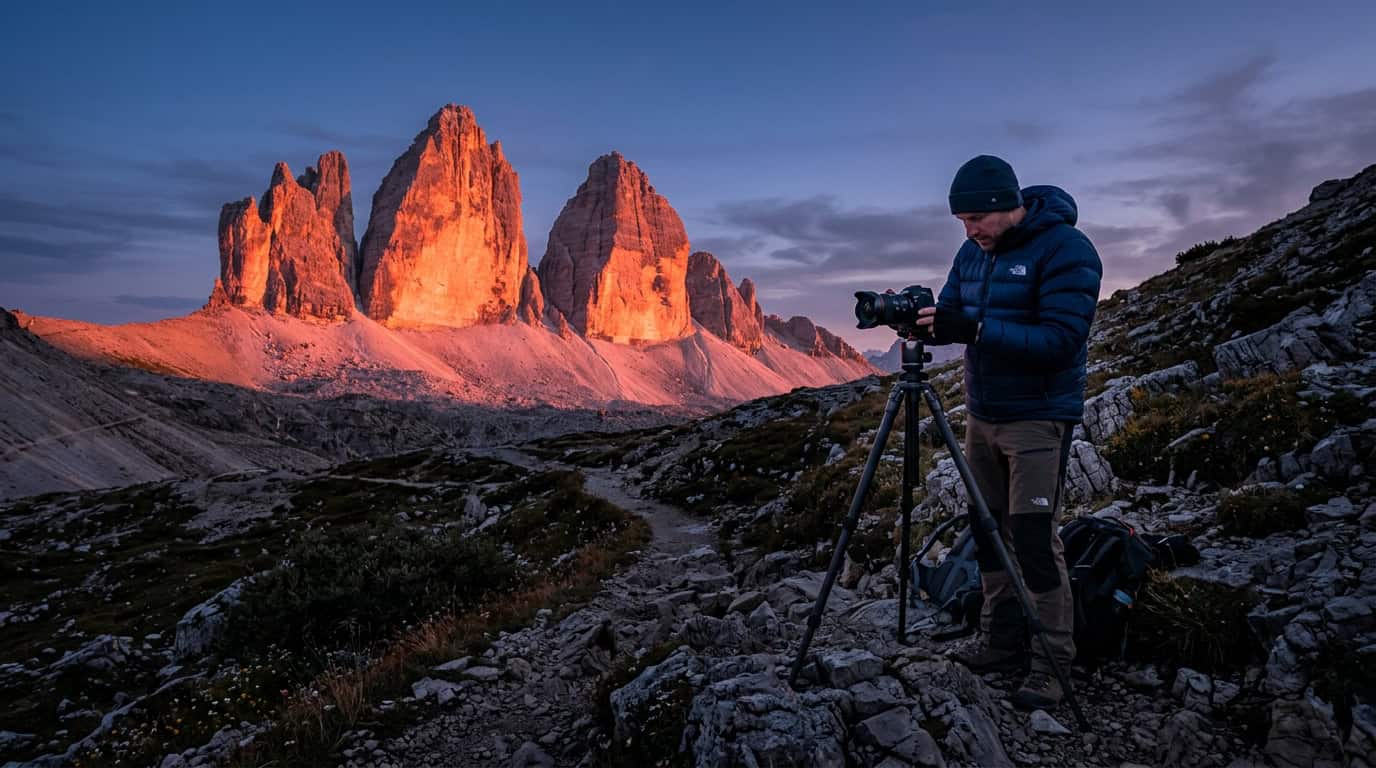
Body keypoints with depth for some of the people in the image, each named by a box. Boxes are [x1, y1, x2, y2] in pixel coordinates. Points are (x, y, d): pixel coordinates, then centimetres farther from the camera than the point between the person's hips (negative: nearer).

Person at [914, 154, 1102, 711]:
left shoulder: (1065, 250, -14)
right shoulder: (973, 252, 8)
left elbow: (1060, 340, -23)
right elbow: (950, 317, 10)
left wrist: (974, 329, -30)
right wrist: (922, 320, -13)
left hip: (1038, 418, -7)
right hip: (981, 414, 7)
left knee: (1033, 538, -7)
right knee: (987, 530, 8)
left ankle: (1051, 665, 6)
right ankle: (1001, 643, 20)